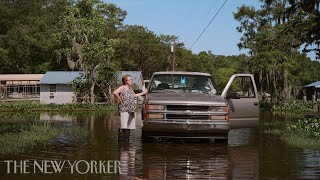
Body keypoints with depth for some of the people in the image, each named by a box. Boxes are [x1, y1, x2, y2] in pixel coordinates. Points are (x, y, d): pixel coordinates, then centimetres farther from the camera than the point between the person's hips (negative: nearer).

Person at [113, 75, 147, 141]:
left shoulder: (130, 88, 18)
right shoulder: (122, 88, -6)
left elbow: (134, 95, 33)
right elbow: (115, 93, -22)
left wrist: (143, 93, 36)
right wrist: (119, 100, -13)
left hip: (131, 110, 8)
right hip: (124, 109, -8)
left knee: (129, 126, 8)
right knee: (123, 126, -12)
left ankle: (126, 139, 14)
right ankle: (121, 139, -8)